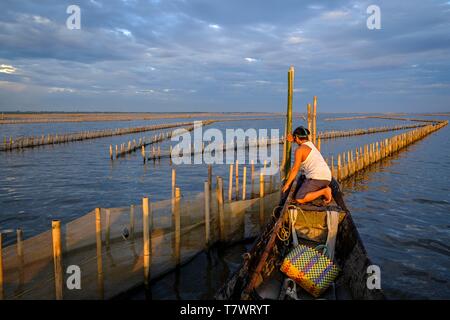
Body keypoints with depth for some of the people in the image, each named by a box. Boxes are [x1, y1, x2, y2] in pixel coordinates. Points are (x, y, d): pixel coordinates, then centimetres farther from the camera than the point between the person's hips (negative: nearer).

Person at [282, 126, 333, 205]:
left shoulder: (299, 150, -4)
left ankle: (324, 191, -17)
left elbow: (295, 169, -4)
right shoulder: (311, 144, 19)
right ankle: (325, 189, 8)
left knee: (299, 199, -14)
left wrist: (287, 184, 3)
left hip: (317, 177, -9)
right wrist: (293, 140, 39)